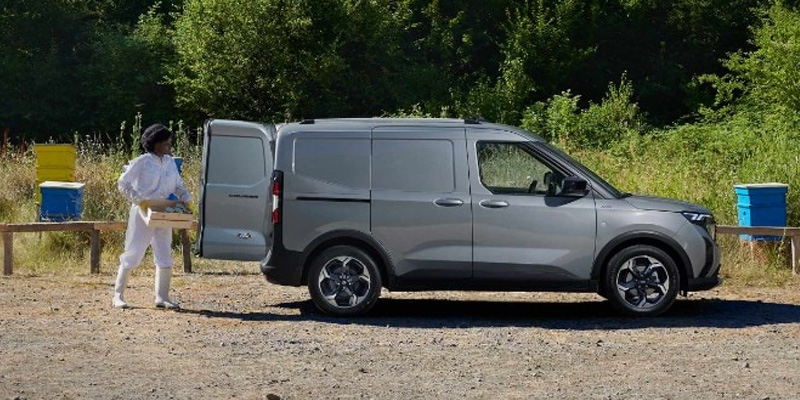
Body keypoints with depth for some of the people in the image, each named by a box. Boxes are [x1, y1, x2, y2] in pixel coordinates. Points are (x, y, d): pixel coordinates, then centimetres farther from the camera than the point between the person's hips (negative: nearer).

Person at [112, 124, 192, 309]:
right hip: (142, 213, -6)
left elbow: (178, 186, 17)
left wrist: (186, 198, -2)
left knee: (165, 257, 7)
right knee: (133, 254, -1)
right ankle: (118, 295, 8)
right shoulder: (142, 162, -10)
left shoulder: (170, 162, 8)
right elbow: (123, 183, -10)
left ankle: (162, 297, 15)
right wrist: (137, 199, -21)